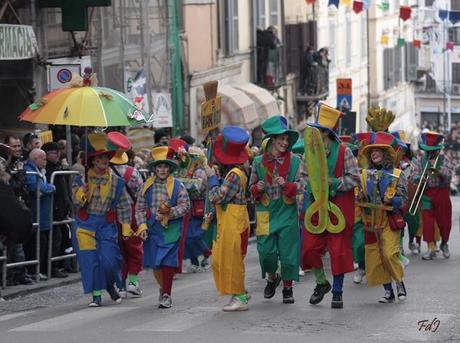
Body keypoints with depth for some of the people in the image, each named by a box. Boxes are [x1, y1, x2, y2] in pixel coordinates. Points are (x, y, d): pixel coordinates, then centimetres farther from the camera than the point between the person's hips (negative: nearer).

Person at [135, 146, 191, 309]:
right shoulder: (147, 186, 7)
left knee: (168, 262, -7)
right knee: (155, 263, 7)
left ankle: (166, 295, 0)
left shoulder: (177, 186, 1)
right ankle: (163, 287, 32)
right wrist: (142, 225, -3)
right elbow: (140, 208, 9)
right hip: (152, 228, 3)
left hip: (170, 229, -3)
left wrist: (170, 212, -18)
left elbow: (185, 205, -2)